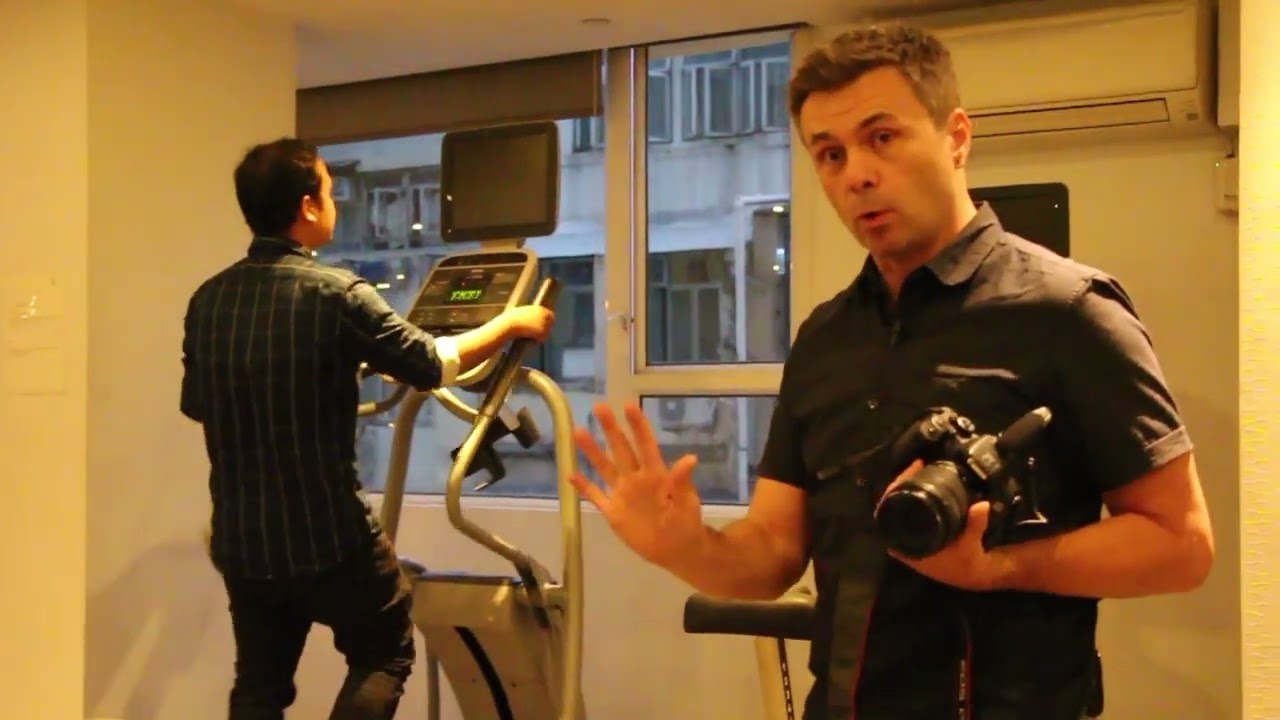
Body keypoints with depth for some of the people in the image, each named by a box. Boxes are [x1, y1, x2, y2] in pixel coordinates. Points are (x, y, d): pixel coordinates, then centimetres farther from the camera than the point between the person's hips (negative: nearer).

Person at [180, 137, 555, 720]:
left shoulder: (208, 300, 1)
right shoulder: (335, 294, -17)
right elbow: (433, 365, -7)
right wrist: (511, 324, 9)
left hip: (242, 538, 5)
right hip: (329, 534, -5)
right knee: (384, 654, 18)